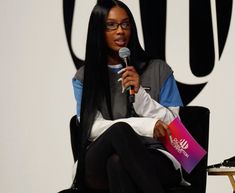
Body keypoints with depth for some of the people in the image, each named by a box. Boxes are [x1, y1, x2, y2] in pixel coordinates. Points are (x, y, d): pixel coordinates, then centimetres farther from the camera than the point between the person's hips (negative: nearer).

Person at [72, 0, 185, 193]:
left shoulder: (158, 69, 12)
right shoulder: (84, 77, 13)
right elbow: (91, 128, -2)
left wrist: (140, 94, -9)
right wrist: (147, 126, -15)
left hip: (154, 158, 0)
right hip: (99, 168, 0)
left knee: (118, 162, -38)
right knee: (119, 130, -36)